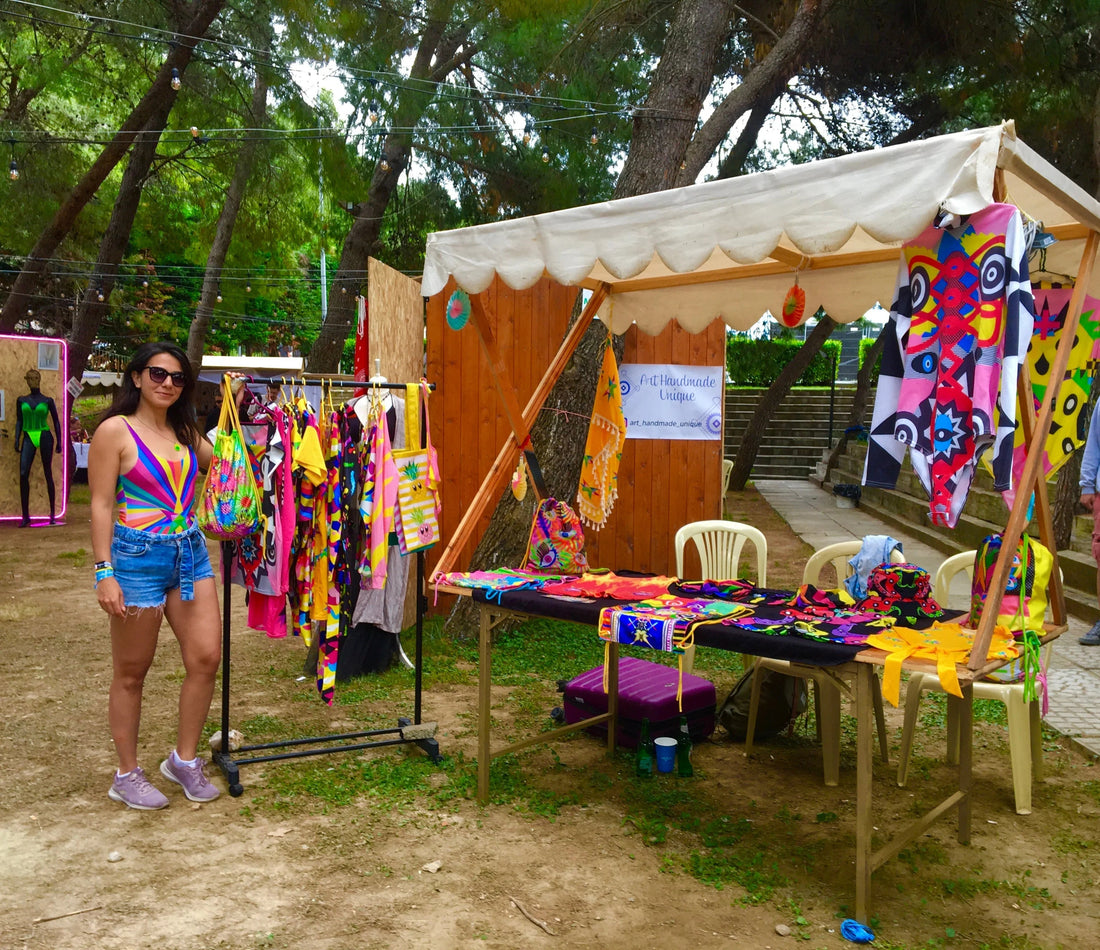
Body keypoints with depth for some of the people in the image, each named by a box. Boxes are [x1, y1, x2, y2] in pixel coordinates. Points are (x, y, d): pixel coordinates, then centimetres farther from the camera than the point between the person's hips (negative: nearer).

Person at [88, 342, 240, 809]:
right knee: (131, 672, 7)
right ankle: (127, 775, 23)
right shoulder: (115, 430, -6)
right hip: (137, 556, -6)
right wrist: (104, 571, -14)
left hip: (190, 552, 6)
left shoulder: (185, 432, 11)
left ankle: (184, 759, 21)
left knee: (206, 657, 2)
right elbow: (101, 504, -9)